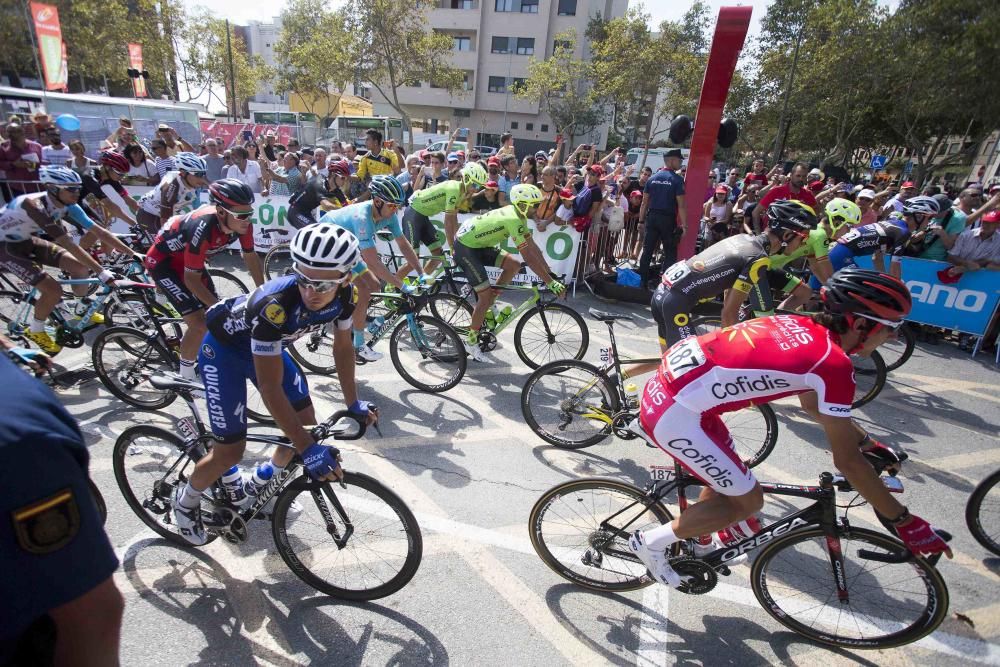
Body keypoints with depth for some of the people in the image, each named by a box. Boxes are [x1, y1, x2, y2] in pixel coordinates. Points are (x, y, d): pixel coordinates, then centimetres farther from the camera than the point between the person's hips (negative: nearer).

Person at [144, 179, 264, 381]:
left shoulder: (241, 222, -21)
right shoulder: (203, 228, -39)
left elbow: (250, 256, -4)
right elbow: (191, 278, -29)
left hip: (187, 258, 7)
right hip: (163, 261, -7)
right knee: (200, 323, -15)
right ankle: (186, 376, 6)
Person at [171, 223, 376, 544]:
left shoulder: (346, 295, -24)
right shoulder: (274, 304, -42)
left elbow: (343, 346, -5)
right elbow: (270, 387, -36)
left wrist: (353, 404, -1)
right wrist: (308, 449, -35)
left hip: (267, 345, 6)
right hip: (224, 349, -6)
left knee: (305, 423, 6)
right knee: (230, 451, -5)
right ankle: (186, 500, 28)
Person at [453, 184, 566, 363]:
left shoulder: (517, 214, 3)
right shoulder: (514, 220, -26)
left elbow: (532, 246, 5)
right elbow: (529, 257, -30)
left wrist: (550, 272, 1)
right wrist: (551, 282, -28)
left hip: (478, 243, 9)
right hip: (465, 248, -9)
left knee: (514, 265, 1)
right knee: (485, 295, -10)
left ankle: (488, 304, 13)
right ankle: (471, 342, 5)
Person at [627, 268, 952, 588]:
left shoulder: (800, 326, 13)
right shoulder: (832, 363, -12)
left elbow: (813, 403, 29)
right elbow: (847, 459, -5)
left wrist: (868, 441, 39)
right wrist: (905, 521, 8)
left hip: (667, 385, 9)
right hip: (674, 411, -9)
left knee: (725, 478, 28)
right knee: (747, 500, 8)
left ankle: (696, 540, 47)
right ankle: (651, 542, 16)